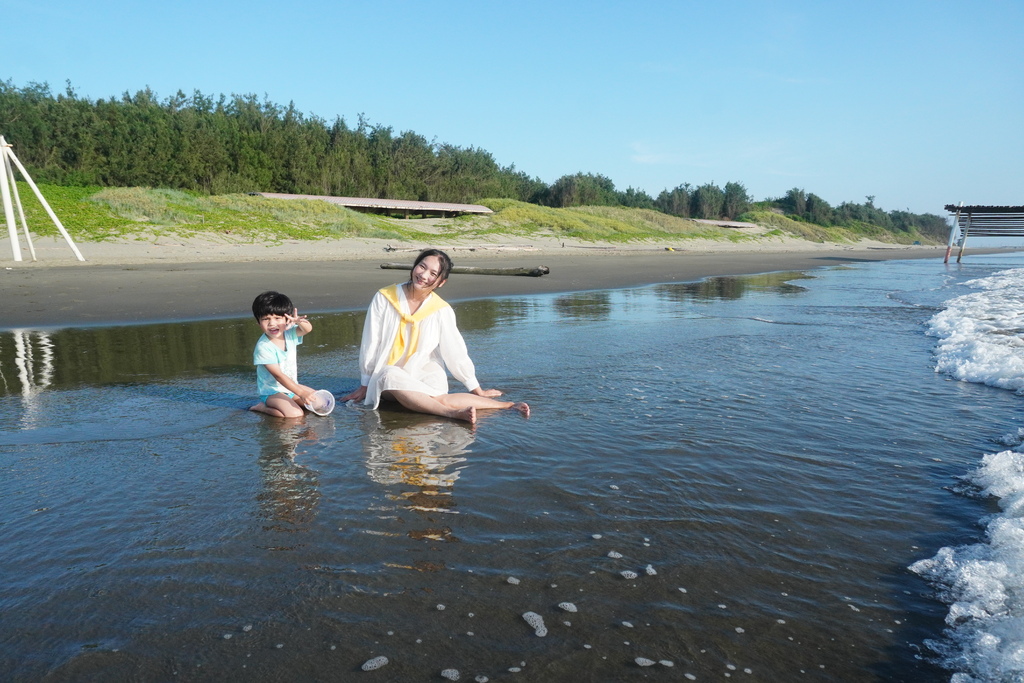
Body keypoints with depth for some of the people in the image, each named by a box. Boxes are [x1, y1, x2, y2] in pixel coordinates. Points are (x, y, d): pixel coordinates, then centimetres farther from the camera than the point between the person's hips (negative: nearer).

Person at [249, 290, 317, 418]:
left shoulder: (289, 334, -3)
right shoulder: (263, 347, -23)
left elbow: (308, 329, -18)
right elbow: (278, 375, -26)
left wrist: (299, 321, -43)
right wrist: (301, 393, -32)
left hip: (292, 386, 7)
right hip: (272, 391, -7)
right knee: (295, 414, -28)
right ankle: (263, 407, -6)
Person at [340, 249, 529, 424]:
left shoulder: (442, 310, -5)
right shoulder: (383, 299, -7)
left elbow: (456, 352, 2)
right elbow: (370, 345, -3)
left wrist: (477, 390, 5)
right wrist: (364, 385, 2)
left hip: (424, 373, 0)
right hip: (387, 374, 0)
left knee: (438, 400, -33)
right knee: (391, 378, -37)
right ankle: (453, 412, -45)